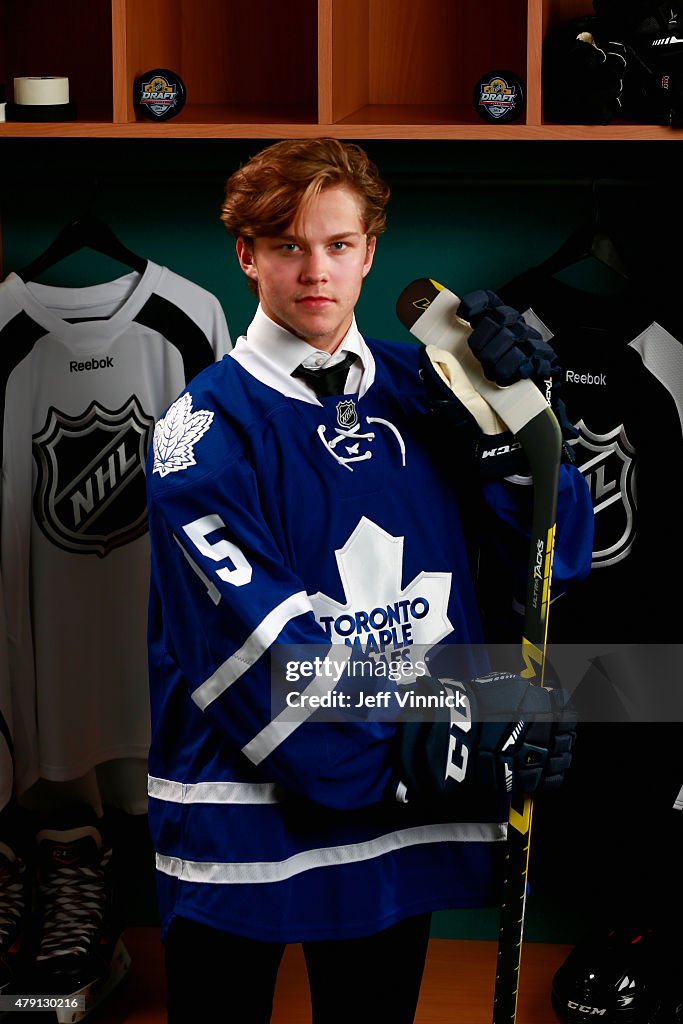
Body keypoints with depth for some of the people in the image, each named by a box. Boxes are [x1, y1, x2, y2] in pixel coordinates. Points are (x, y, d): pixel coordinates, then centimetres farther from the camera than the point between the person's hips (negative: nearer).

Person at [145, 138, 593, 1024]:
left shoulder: (420, 390, 5)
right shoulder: (208, 427, -9)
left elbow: (559, 550, 3)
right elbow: (258, 643, -18)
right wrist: (429, 759, -22)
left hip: (402, 822, 4)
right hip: (246, 821, -4)